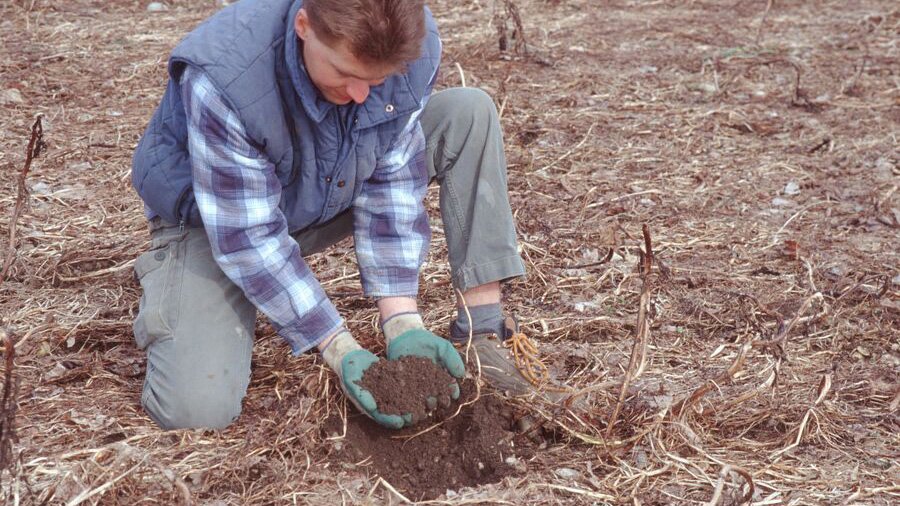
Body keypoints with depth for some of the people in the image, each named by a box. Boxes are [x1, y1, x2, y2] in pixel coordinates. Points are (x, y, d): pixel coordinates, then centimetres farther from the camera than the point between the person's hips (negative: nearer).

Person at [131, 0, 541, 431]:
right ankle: (163, 279, 8)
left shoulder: (413, 47, -24)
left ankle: (483, 327, -10)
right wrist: (340, 351, -31)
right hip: (218, 220, -4)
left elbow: (391, 186, -16)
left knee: (470, 113, -14)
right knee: (195, 410, -24)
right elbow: (247, 237, -30)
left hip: (328, 200, 4)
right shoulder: (222, 78, -37)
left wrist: (402, 323, -23)